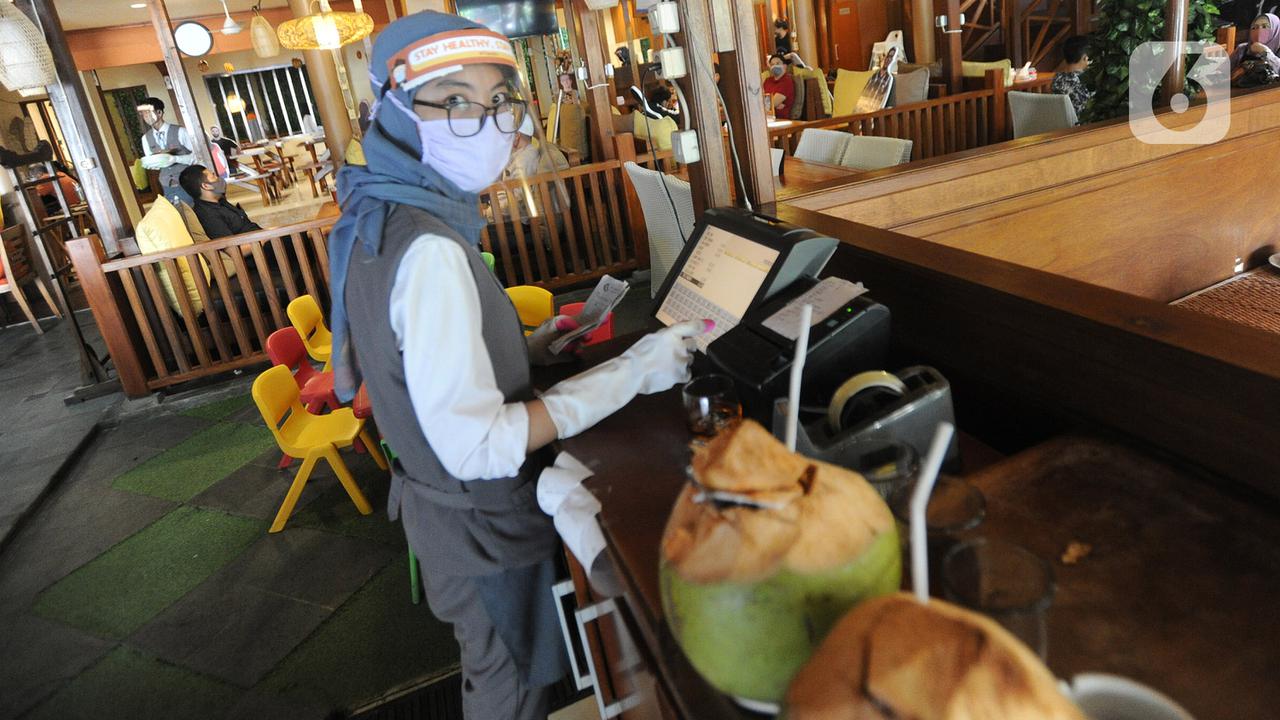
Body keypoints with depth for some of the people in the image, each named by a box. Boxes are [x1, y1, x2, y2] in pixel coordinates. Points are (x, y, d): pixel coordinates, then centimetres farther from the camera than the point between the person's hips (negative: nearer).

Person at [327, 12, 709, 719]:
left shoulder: (379, 218, -1)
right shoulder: (429, 250, -31)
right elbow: (476, 444, -33)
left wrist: (527, 347, 4)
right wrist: (631, 373, -30)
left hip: (436, 497, 9)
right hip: (485, 526, -8)